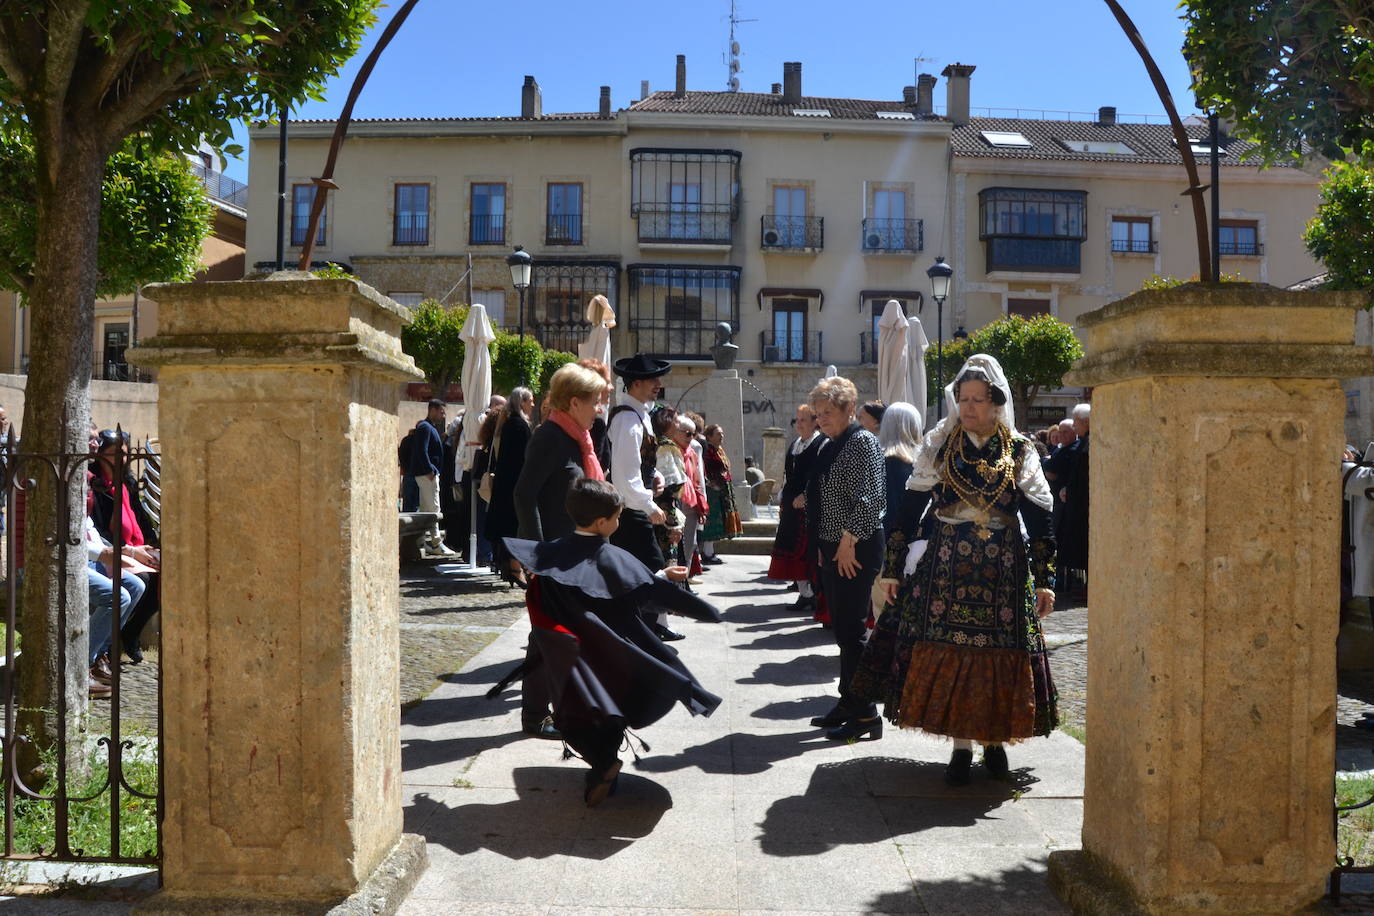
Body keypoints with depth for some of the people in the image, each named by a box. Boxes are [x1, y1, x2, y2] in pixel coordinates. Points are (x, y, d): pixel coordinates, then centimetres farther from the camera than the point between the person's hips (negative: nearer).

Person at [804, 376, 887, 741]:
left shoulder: (862, 441, -11)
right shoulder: (830, 446, 15)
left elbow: (869, 497, -19)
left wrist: (848, 542, -19)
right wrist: (822, 546, 14)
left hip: (855, 550, -9)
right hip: (832, 548, 9)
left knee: (850, 629, -6)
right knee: (841, 628, 13)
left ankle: (865, 714, 1)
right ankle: (848, 703, 23)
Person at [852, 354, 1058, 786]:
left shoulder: (1019, 451, 3)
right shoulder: (938, 444, 3)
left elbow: (1039, 519, 3)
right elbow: (910, 508, 2)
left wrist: (1044, 580, -2)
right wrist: (893, 568, 0)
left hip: (1003, 568, 0)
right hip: (945, 564, 0)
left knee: (1000, 654, 3)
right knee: (948, 652, -2)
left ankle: (994, 741, 22)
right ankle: (961, 746, 11)